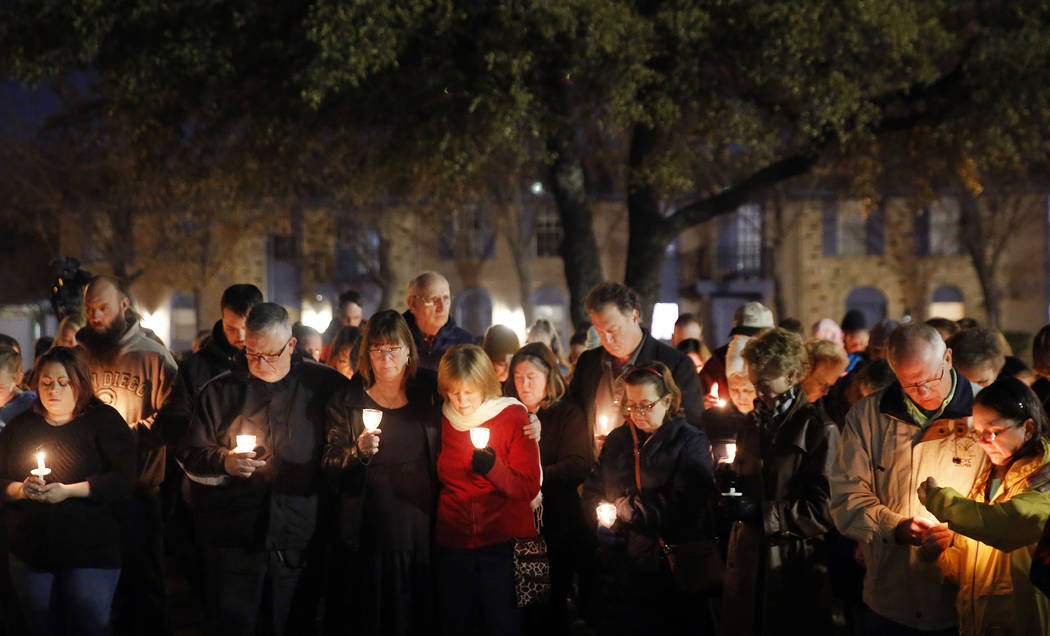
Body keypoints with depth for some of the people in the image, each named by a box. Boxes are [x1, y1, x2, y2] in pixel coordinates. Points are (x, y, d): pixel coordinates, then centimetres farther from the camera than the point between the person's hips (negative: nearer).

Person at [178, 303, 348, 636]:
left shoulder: (324, 384, 4)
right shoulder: (220, 391, 7)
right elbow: (189, 458, 6)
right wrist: (224, 462, -11)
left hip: (299, 544, 0)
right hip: (234, 543, 0)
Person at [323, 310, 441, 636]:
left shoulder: (430, 396, 7)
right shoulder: (347, 401, 3)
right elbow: (330, 468, -1)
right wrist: (359, 452, -20)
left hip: (420, 529, 1)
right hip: (369, 533, -1)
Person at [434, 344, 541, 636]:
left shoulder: (513, 417, -5)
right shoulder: (441, 422, 5)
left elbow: (530, 488, -10)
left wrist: (493, 468, -26)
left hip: (503, 544, -3)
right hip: (452, 544, 3)